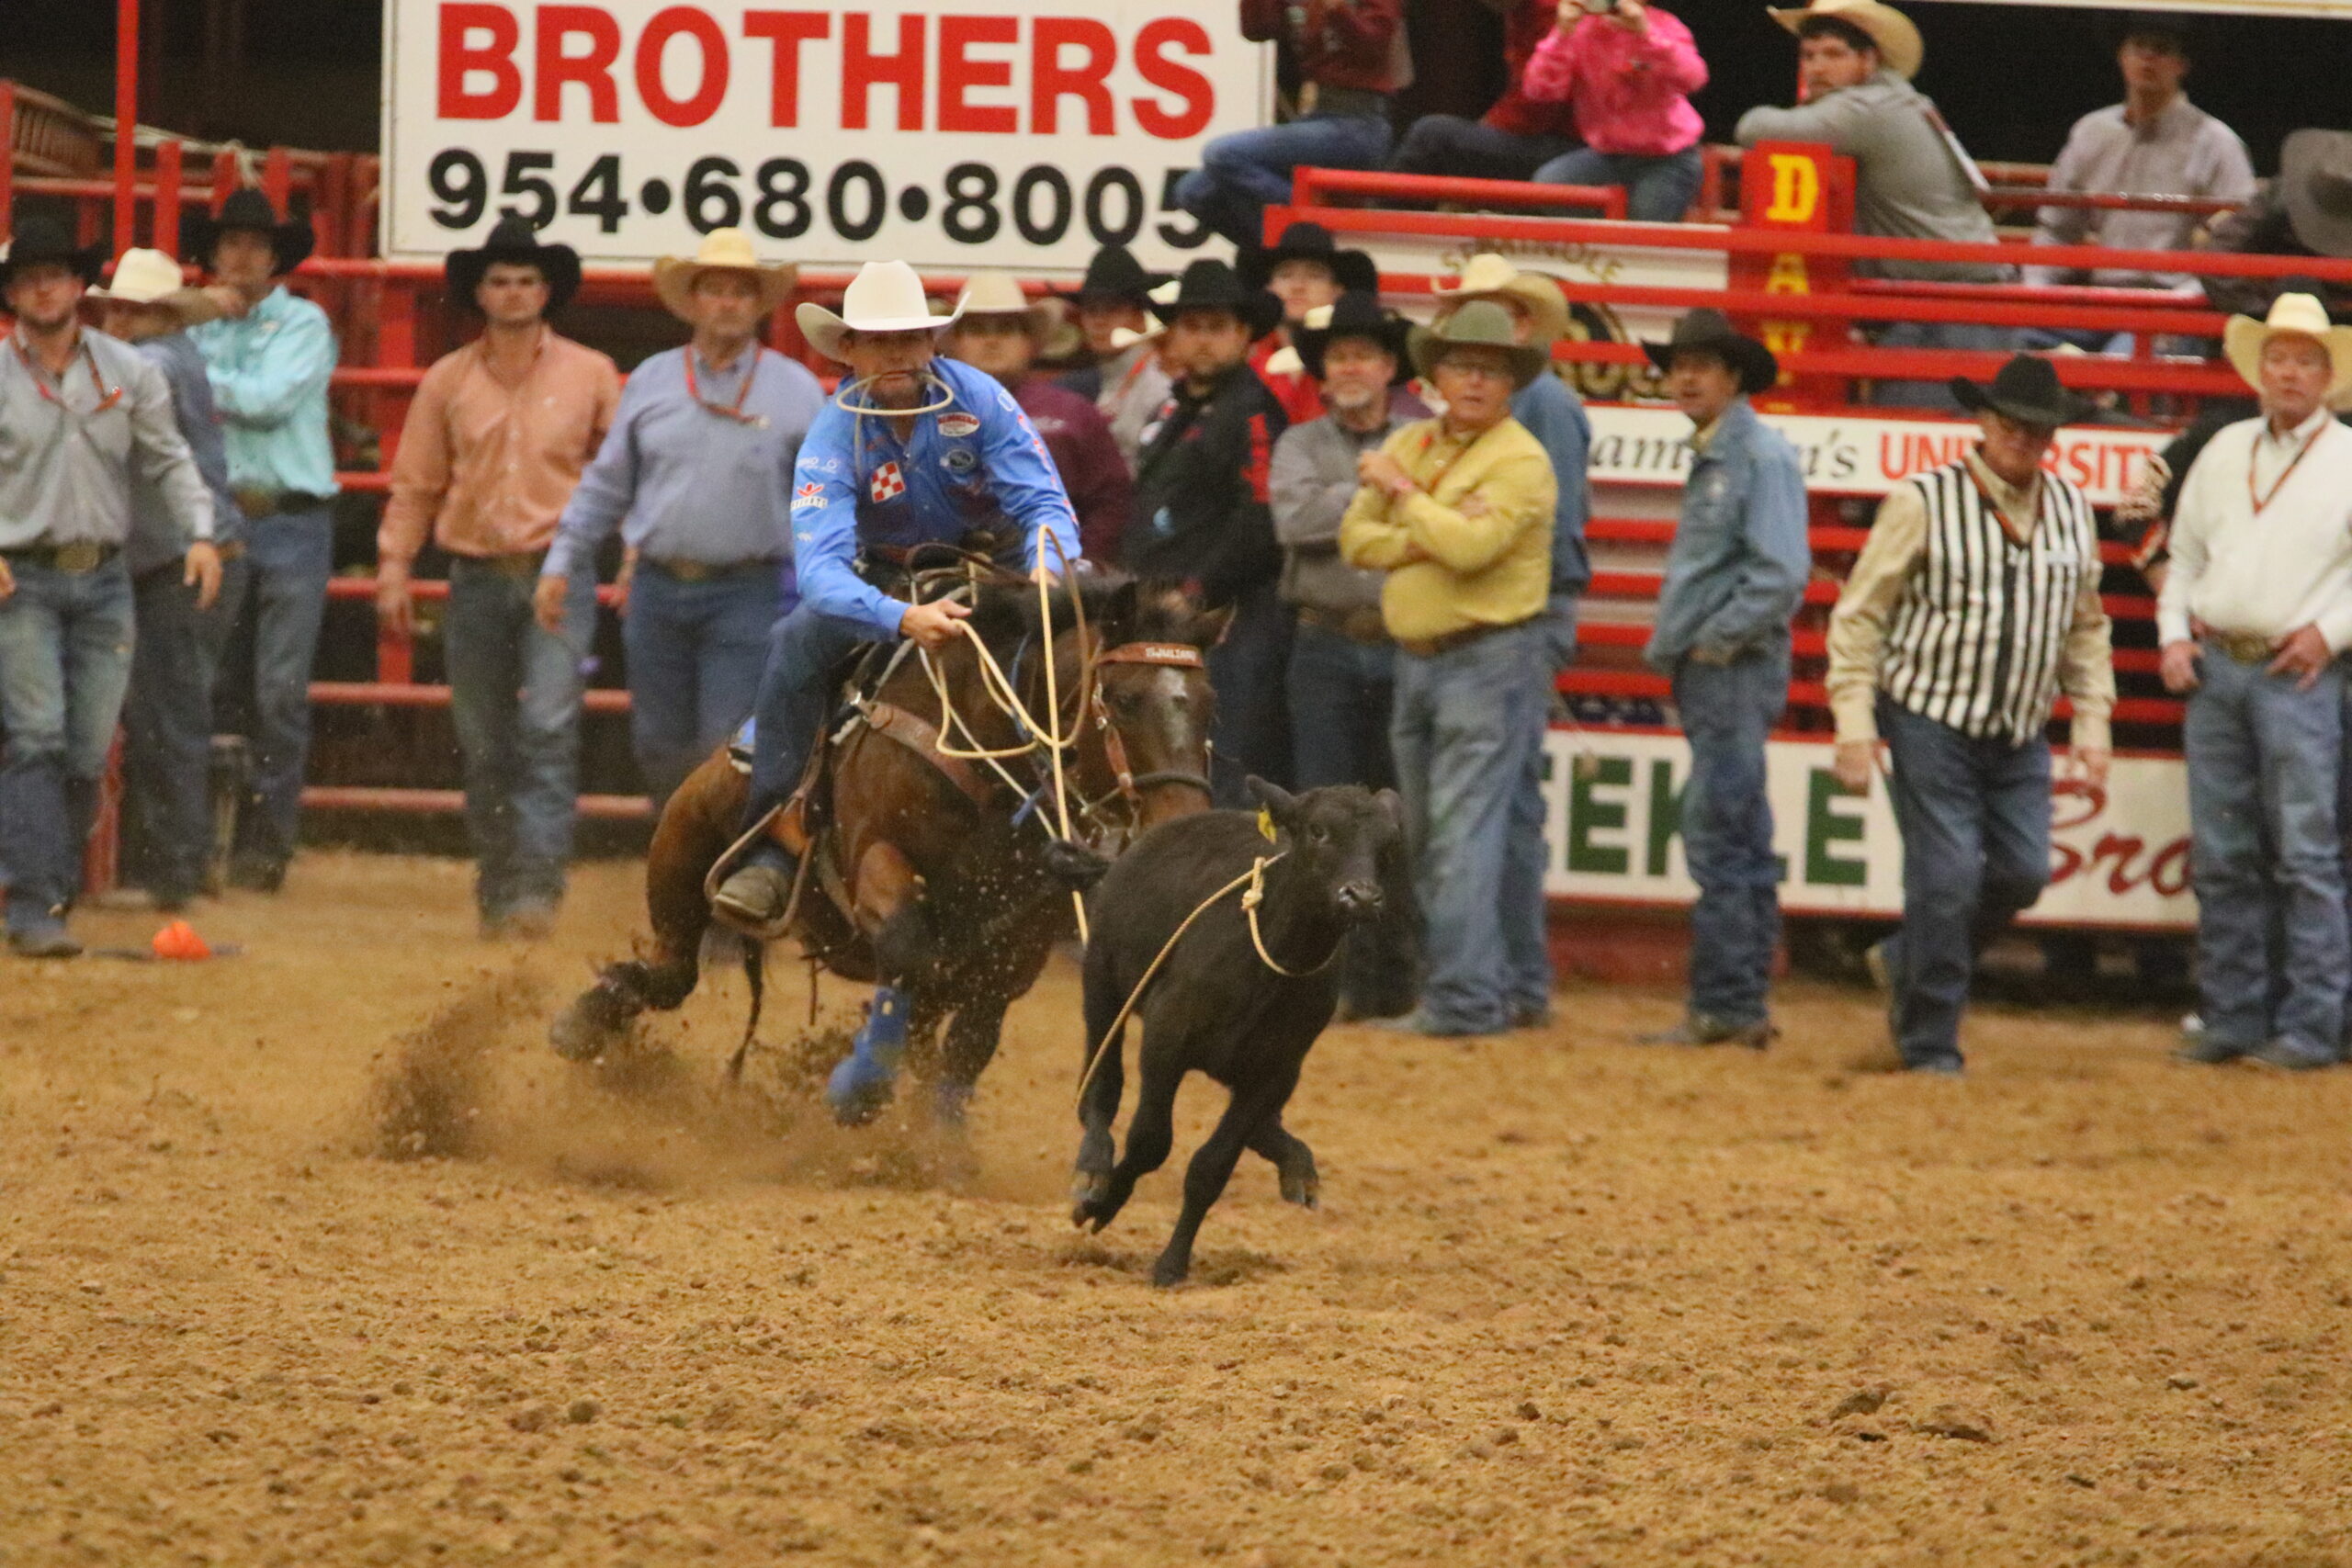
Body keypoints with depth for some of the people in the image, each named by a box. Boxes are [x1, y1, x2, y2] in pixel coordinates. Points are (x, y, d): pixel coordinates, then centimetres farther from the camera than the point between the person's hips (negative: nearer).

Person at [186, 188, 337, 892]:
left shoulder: (303, 324, 4)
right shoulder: (199, 329, 15)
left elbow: (271, 400, -9)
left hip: (291, 522, -3)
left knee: (280, 693, -5)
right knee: (217, 688, 3)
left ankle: (267, 842, -1)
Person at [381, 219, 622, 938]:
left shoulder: (591, 375, 5)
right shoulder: (448, 381, 8)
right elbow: (414, 484, 9)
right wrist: (394, 567, 1)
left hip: (558, 572, -2)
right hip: (477, 575, 2)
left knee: (548, 729, -16)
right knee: (484, 746, 6)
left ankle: (537, 887, -19)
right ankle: (496, 891, 16)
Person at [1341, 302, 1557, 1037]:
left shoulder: (1520, 461, -10)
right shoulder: (1410, 443, 13)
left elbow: (1471, 547, -23)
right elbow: (1356, 536, 6)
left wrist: (1404, 492, -12)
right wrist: (1429, 540, -11)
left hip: (1488, 660, -8)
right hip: (1415, 659, 8)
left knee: (1461, 835, -13)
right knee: (1423, 836, 11)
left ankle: (1466, 998, -15)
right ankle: (1478, 983, 17)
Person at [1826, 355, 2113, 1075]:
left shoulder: (2072, 511, 6)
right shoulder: (1924, 502, -9)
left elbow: (2085, 629, 16)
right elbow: (1859, 616, -7)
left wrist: (2092, 723, 8)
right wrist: (1854, 725, -12)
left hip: (2021, 737, 5)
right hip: (1932, 719, -5)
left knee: (2022, 872, 0)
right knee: (1947, 877, -8)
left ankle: (1907, 961, 26)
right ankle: (1929, 1044, 5)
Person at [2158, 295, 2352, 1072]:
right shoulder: (2222, 454, 14)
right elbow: (2185, 556, 20)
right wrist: (2174, 635, 7)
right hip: (2213, 667, 5)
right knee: (2221, 858, 7)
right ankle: (2231, 1018, 13)